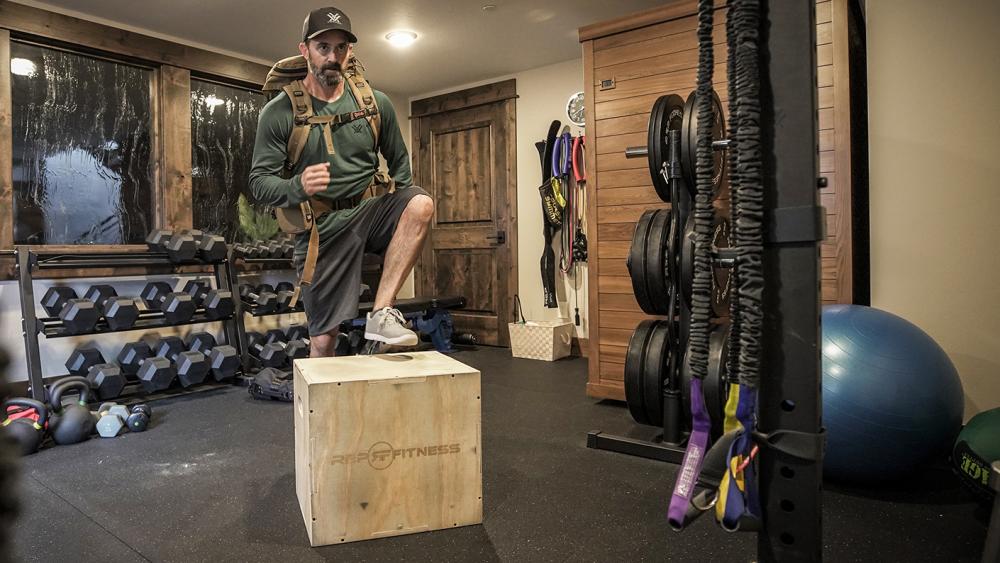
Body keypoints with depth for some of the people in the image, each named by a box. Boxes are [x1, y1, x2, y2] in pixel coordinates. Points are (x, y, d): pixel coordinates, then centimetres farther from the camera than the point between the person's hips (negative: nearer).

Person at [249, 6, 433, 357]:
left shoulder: (376, 103, 2)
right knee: (323, 341, -1)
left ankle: (381, 313, -25)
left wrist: (397, 204, 1)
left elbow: (398, 160, 16)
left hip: (369, 210, 2)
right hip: (320, 227, -2)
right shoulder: (279, 112, -5)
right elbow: (259, 183, -6)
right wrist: (298, 187, -27)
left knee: (421, 204, -30)